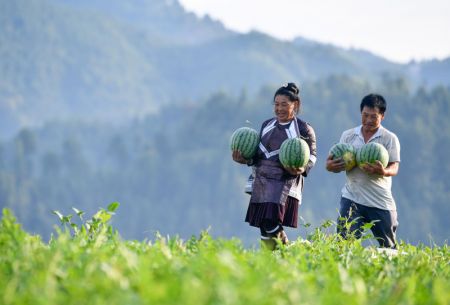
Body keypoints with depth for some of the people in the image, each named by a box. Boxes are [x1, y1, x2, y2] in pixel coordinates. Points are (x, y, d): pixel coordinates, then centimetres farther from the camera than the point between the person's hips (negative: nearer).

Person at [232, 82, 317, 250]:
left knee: (271, 224, -19)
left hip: (285, 182, -6)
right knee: (264, 229, 3)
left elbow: (311, 156, 0)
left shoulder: (304, 129, 1)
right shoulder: (267, 125, 17)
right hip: (261, 182, 6)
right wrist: (245, 159, 2)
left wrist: (302, 169, -20)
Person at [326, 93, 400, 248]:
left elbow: (394, 168, -7)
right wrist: (331, 165, -15)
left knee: (388, 247, 6)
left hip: (380, 201, -1)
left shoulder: (390, 138, 2)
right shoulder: (348, 135, 10)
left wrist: (383, 171, -32)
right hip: (352, 198, 1)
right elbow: (339, 164, 11)